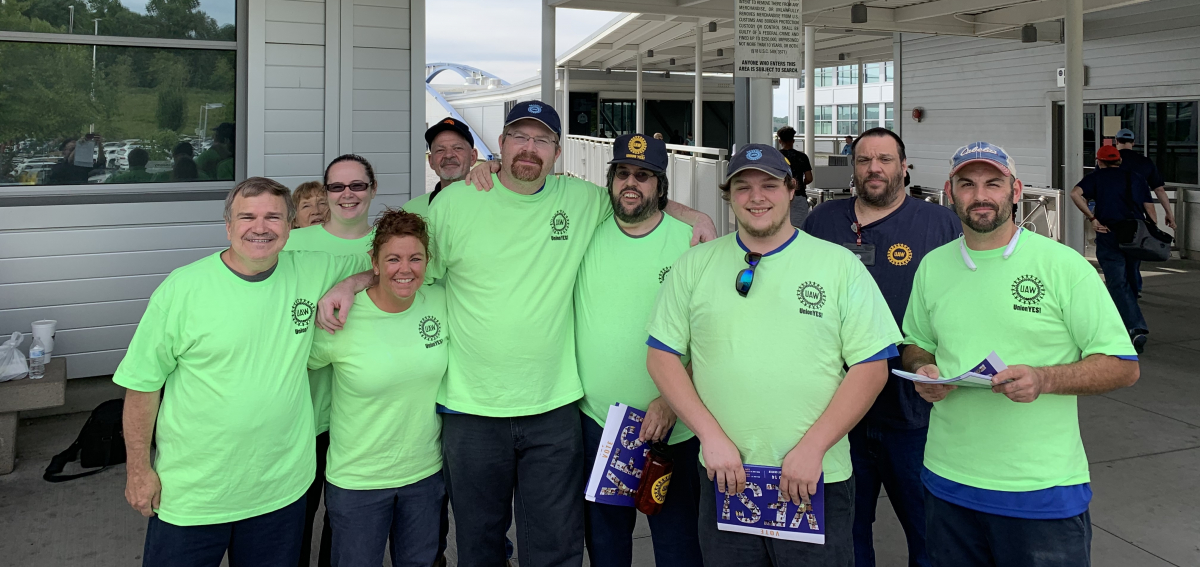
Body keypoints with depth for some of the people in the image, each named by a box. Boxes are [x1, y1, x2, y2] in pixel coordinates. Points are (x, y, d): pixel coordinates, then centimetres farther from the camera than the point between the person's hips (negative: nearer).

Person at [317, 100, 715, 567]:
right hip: (471, 409, 0)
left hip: (554, 410, 1)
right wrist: (349, 284, -5)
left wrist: (694, 215, 4)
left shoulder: (583, 200, 3)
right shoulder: (454, 201, 0)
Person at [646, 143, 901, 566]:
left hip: (817, 481, -1)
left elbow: (872, 367, -3)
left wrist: (812, 448, -11)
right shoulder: (695, 265, 4)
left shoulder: (840, 264, 0)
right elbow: (662, 356, 3)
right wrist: (711, 436, -7)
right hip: (724, 477, 2)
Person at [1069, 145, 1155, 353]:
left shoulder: (1097, 176, 5)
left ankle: (1137, 328, -20)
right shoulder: (1137, 178, 15)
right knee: (1130, 282, 17)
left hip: (1109, 234, -4)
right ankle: (1127, 323, 28)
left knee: (1117, 283, -6)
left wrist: (1092, 218, -10)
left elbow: (1075, 193, -14)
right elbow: (1150, 209, 9)